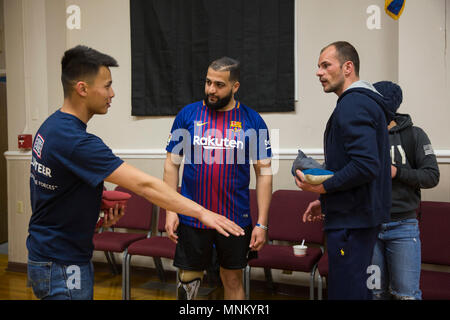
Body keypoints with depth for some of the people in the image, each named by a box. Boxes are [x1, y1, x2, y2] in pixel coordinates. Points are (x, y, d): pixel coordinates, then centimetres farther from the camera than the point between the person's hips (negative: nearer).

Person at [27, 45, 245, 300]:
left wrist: (101, 206, -1)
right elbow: (143, 184, -32)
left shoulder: (52, 126, 3)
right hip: (62, 267, -9)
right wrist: (202, 212, -28)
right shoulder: (75, 141, -29)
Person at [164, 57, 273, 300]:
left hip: (236, 219, 0)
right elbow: (172, 165, 4)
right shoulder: (187, 115, 0)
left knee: (233, 280, 14)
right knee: (188, 279, 8)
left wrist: (262, 223, -5)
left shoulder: (252, 121, -1)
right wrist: (171, 211, -3)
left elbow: (264, 173, 0)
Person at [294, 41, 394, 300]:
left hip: (351, 220, -11)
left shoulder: (353, 104, -16)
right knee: (357, 289, 20)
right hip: (360, 215, 11)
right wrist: (325, 201, 19)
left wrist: (322, 187, -16)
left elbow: (365, 166, -28)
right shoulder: (368, 101, 18)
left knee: (346, 291, -2)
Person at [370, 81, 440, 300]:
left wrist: (397, 172, -16)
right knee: (376, 292, 11)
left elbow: (432, 176, -3)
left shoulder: (414, 135, 3)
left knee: (406, 294, 1)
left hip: (402, 226, -2)